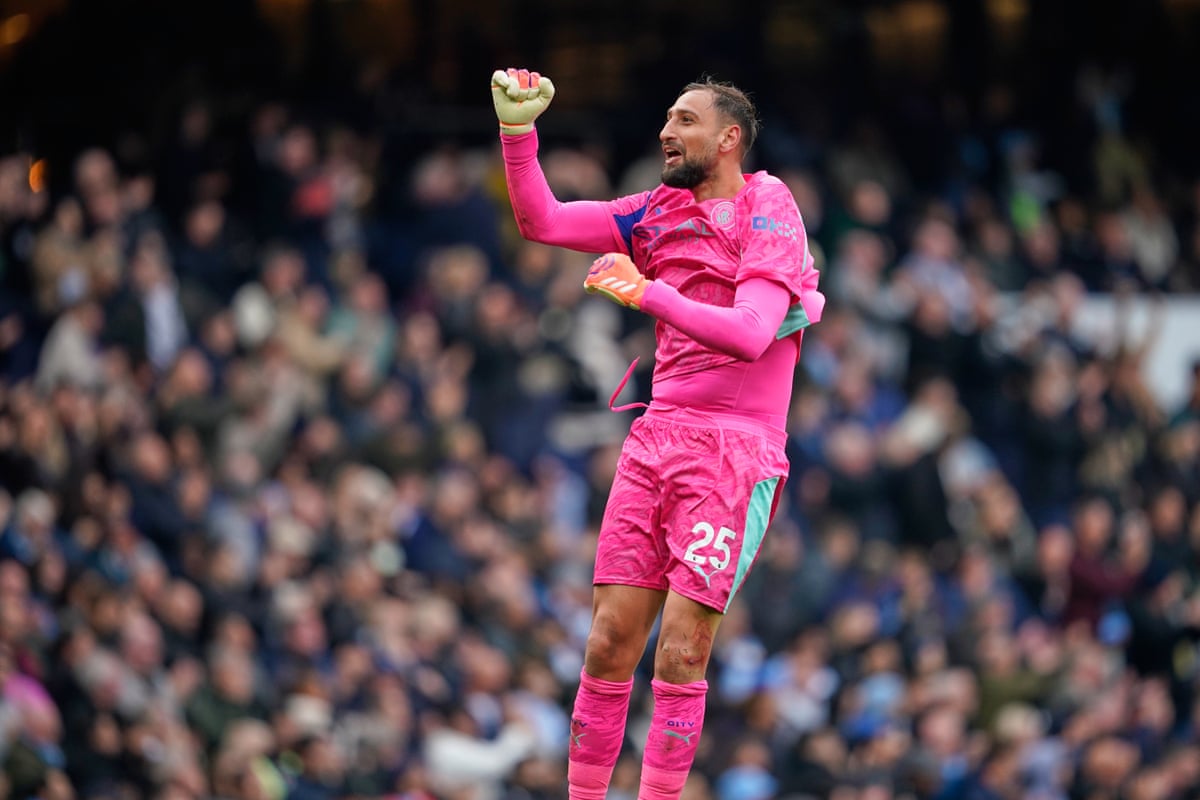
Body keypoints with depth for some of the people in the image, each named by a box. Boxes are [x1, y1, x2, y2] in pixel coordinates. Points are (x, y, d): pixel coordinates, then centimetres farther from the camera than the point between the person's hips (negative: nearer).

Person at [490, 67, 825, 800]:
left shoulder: (768, 210, -6)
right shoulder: (661, 212, 14)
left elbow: (751, 334, -19)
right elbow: (542, 220, 11)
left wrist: (648, 293, -28)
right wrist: (518, 129, -1)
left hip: (733, 451, -6)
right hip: (656, 438, 6)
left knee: (680, 656, -9)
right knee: (609, 644, 0)